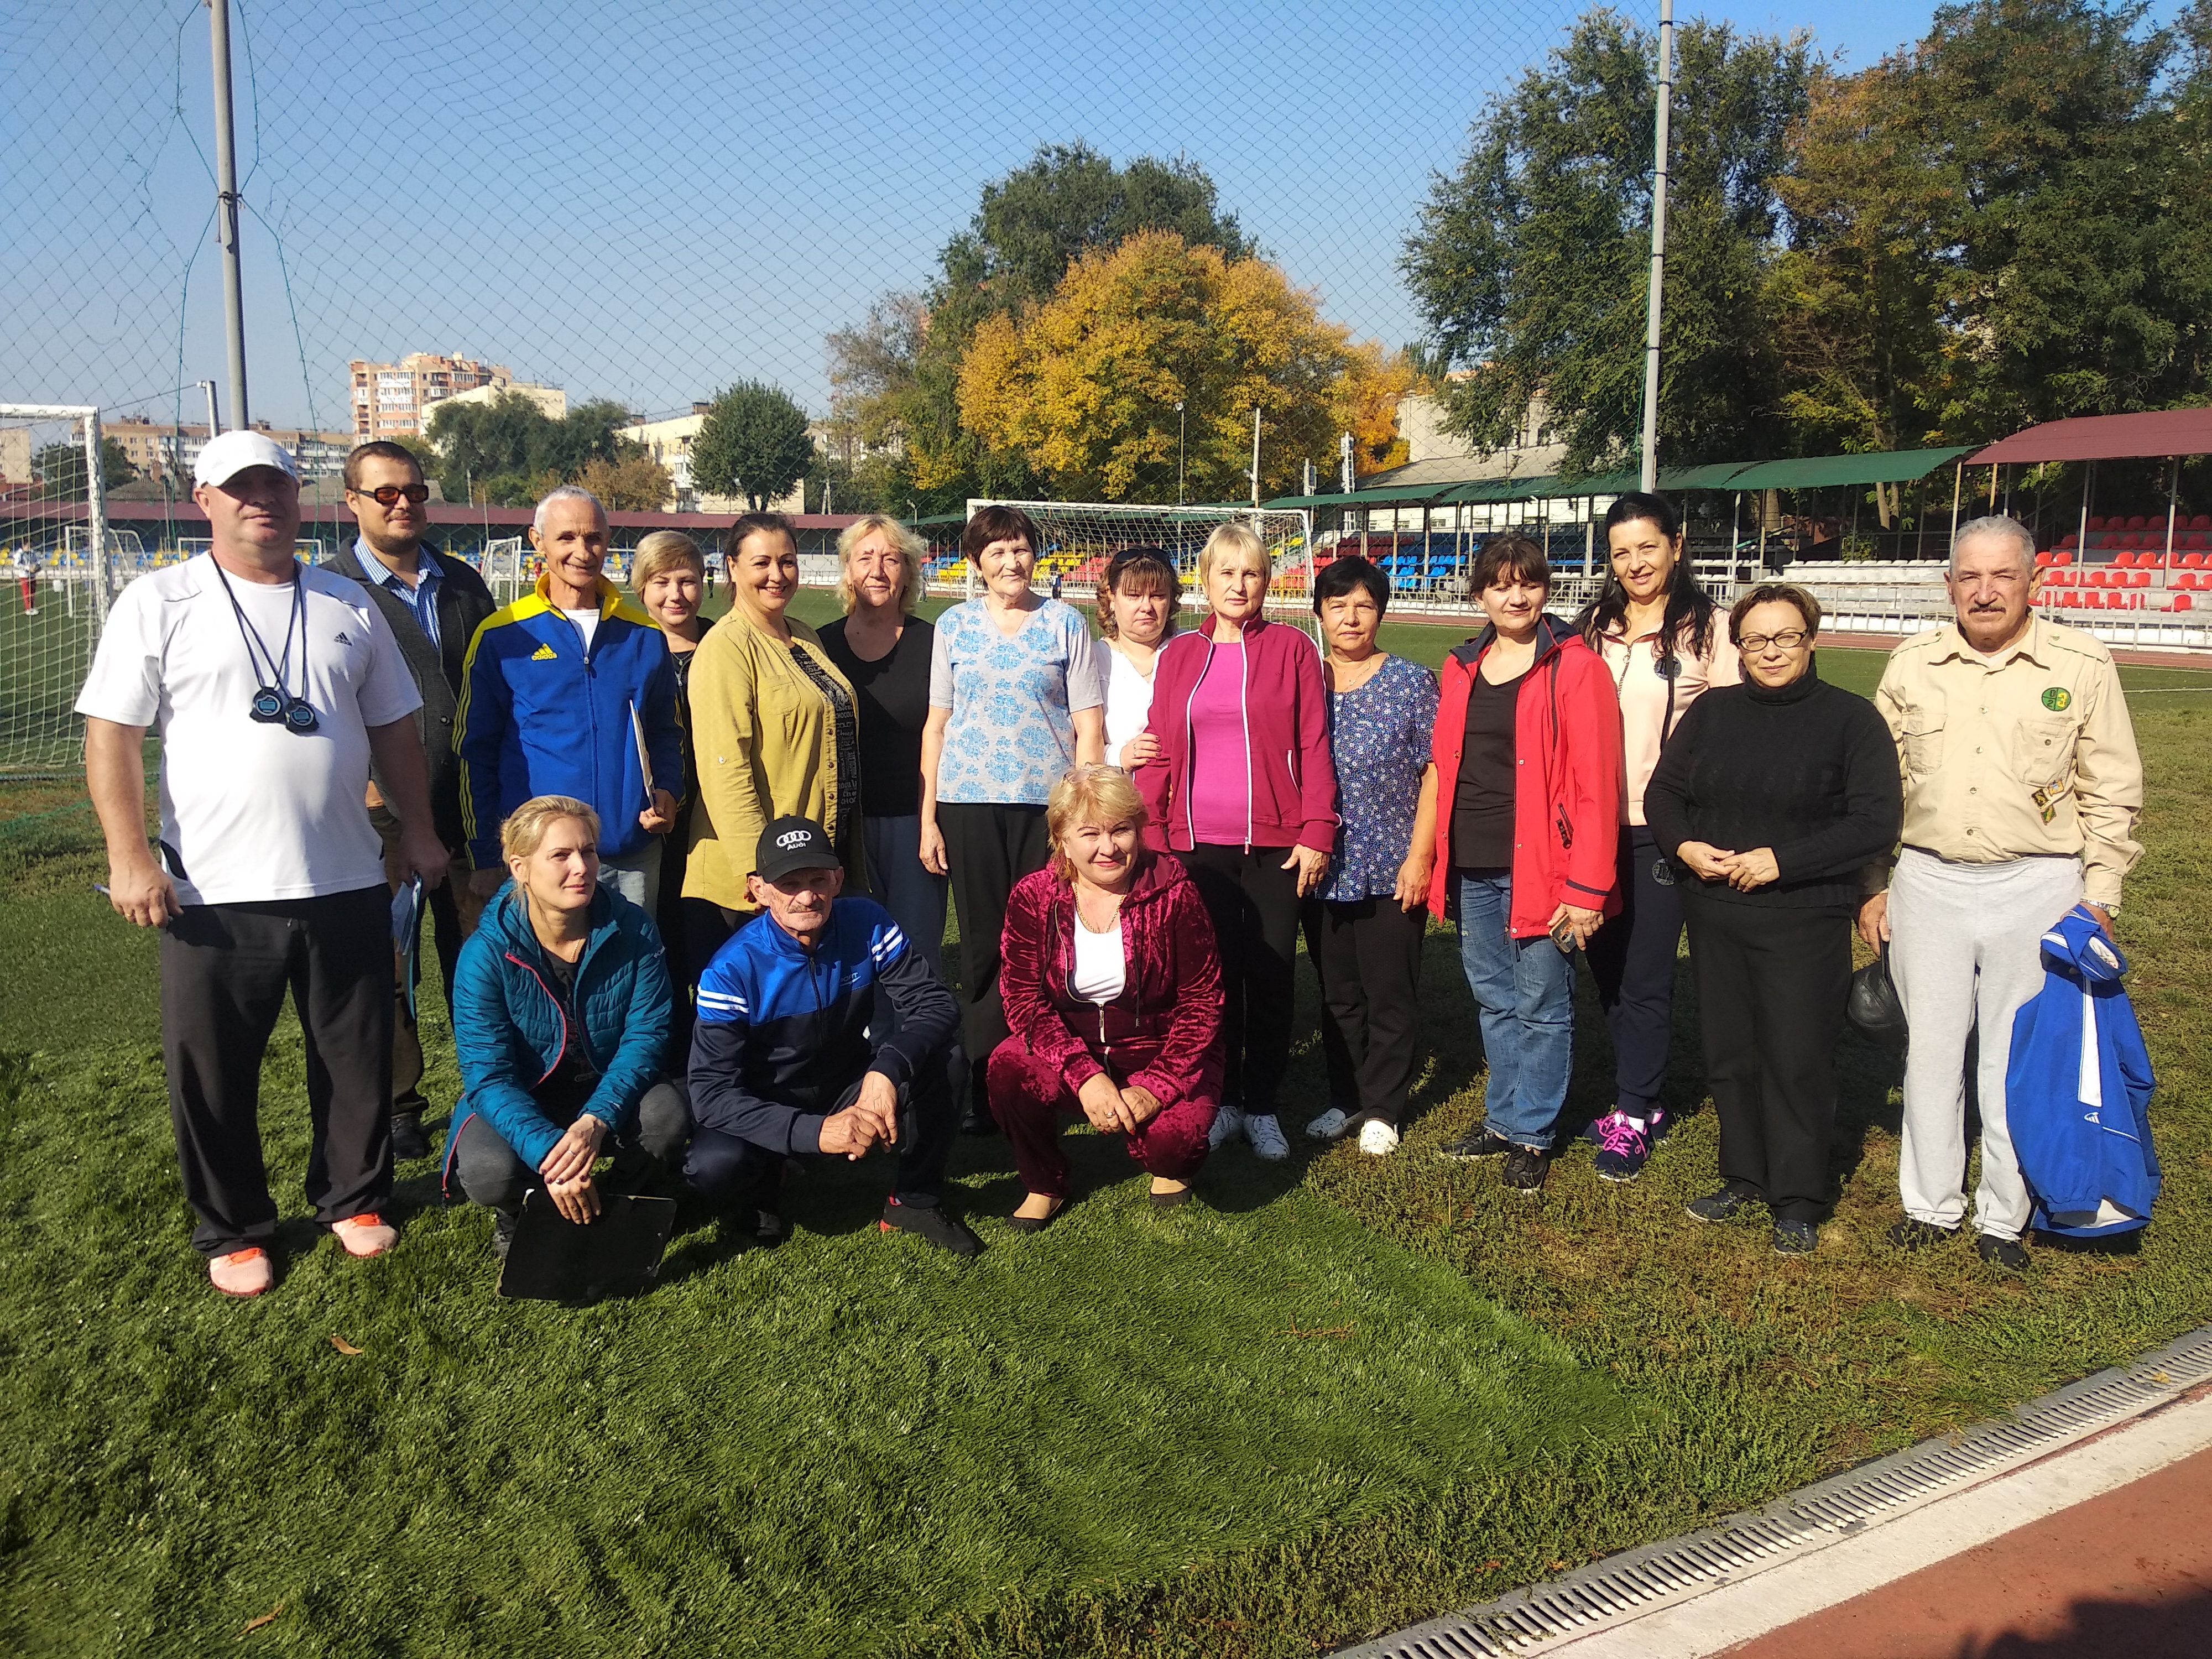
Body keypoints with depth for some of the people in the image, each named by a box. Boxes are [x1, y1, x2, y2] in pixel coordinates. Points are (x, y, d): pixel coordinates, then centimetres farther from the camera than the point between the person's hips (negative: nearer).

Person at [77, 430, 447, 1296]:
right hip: (215, 893, -2)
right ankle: (233, 1231, 26)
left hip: (346, 884, 3)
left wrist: (420, 831, 12)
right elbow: (112, 734, -5)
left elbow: (393, 730, 15)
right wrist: (128, 856, -12)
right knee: (213, 1074, 8)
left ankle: (353, 1197, 32)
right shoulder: (159, 602, -1)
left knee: (359, 1058, 12)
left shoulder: (348, 605, 10)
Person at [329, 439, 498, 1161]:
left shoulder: (464, 584, 12)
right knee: (389, 971, 7)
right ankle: (397, 1107, 22)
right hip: (385, 818, -3)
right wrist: (370, 800, -12)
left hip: (471, 810, 4)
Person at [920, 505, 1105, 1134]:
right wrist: (927, 818, 6)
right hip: (969, 803, 1)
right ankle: (980, 1083, 12)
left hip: (1047, 802, -1)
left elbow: (1089, 727, 3)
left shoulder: (1064, 623, 4)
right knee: (982, 942, 4)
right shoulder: (955, 625, 9)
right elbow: (937, 723, 10)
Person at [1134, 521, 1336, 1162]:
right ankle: (1221, 1101, 20)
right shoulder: (1178, 656, 9)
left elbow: (1314, 746, -1)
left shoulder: (1292, 649, 3)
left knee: (1271, 977, 4)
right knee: (1213, 975, 7)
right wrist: (1149, 838, 0)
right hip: (1197, 843, 2)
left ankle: (1262, 1106, 17)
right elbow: (1159, 754, 7)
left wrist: (1317, 832, -8)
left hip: (1274, 843, -1)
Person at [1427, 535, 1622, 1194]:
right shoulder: (1462, 668, 10)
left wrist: (1588, 887, -16)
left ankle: (1532, 1133, 19)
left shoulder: (1575, 668, -8)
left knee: (1541, 1005, 5)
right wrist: (1438, 859, 8)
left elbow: (1596, 784, -12)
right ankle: (1502, 1120, 30)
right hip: (1473, 867, 6)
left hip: (1540, 867, -5)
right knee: (1494, 999, 16)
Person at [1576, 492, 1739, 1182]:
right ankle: (1645, 1101, 28)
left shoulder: (1708, 628, -3)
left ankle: (1632, 1119, 13)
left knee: (1645, 977, 0)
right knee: (1606, 970, 11)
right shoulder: (1593, 629, 10)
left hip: (1663, 829, -5)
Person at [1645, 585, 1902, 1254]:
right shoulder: (1713, 711, 8)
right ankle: (1744, 1178, 28)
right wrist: (1684, 845, -8)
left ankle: (1798, 1203, 13)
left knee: (1798, 1061, 0)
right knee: (1730, 1055, 12)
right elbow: (1662, 792, 13)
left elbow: (1877, 823, -11)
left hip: (1805, 922, -4)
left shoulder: (1851, 718, -5)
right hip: (1715, 916, 4)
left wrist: (1782, 860, -17)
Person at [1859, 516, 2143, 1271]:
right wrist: (1871, 883, 7)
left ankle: (2004, 1216, 21)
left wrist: (2099, 897, -2)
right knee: (1931, 1050, 10)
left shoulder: (2082, 666, -2)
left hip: (2037, 888, -2)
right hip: (1928, 883, 2)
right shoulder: (1911, 665, 5)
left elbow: (2113, 791, 2)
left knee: (2017, 1057, 6)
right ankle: (1931, 1203, 24)